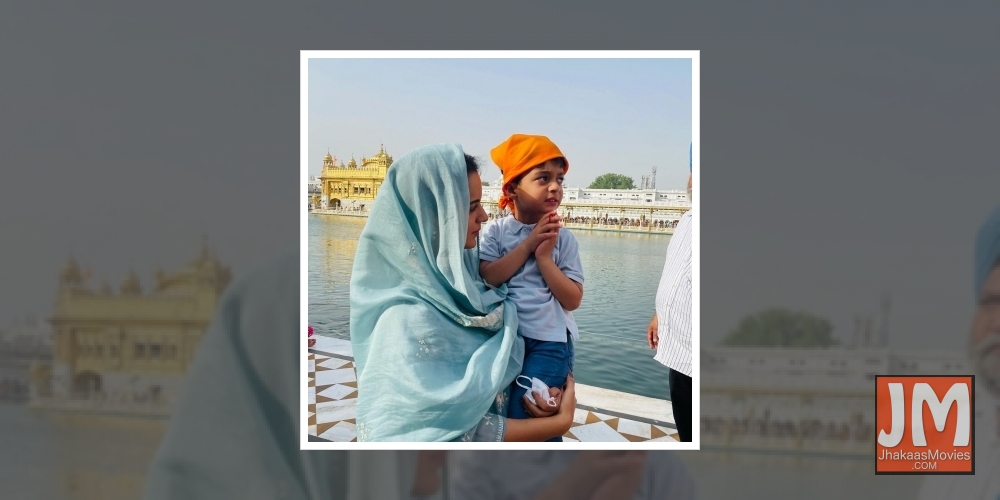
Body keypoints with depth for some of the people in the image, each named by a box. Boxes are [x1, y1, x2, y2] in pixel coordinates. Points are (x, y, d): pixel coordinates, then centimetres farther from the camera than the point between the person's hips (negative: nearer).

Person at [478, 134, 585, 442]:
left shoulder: (563, 239, -1)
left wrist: (545, 257, -14)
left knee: (523, 417, -10)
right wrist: (527, 245, -16)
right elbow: (485, 278, -15)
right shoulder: (497, 231, -1)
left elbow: (572, 300, -6)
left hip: (549, 342, -1)